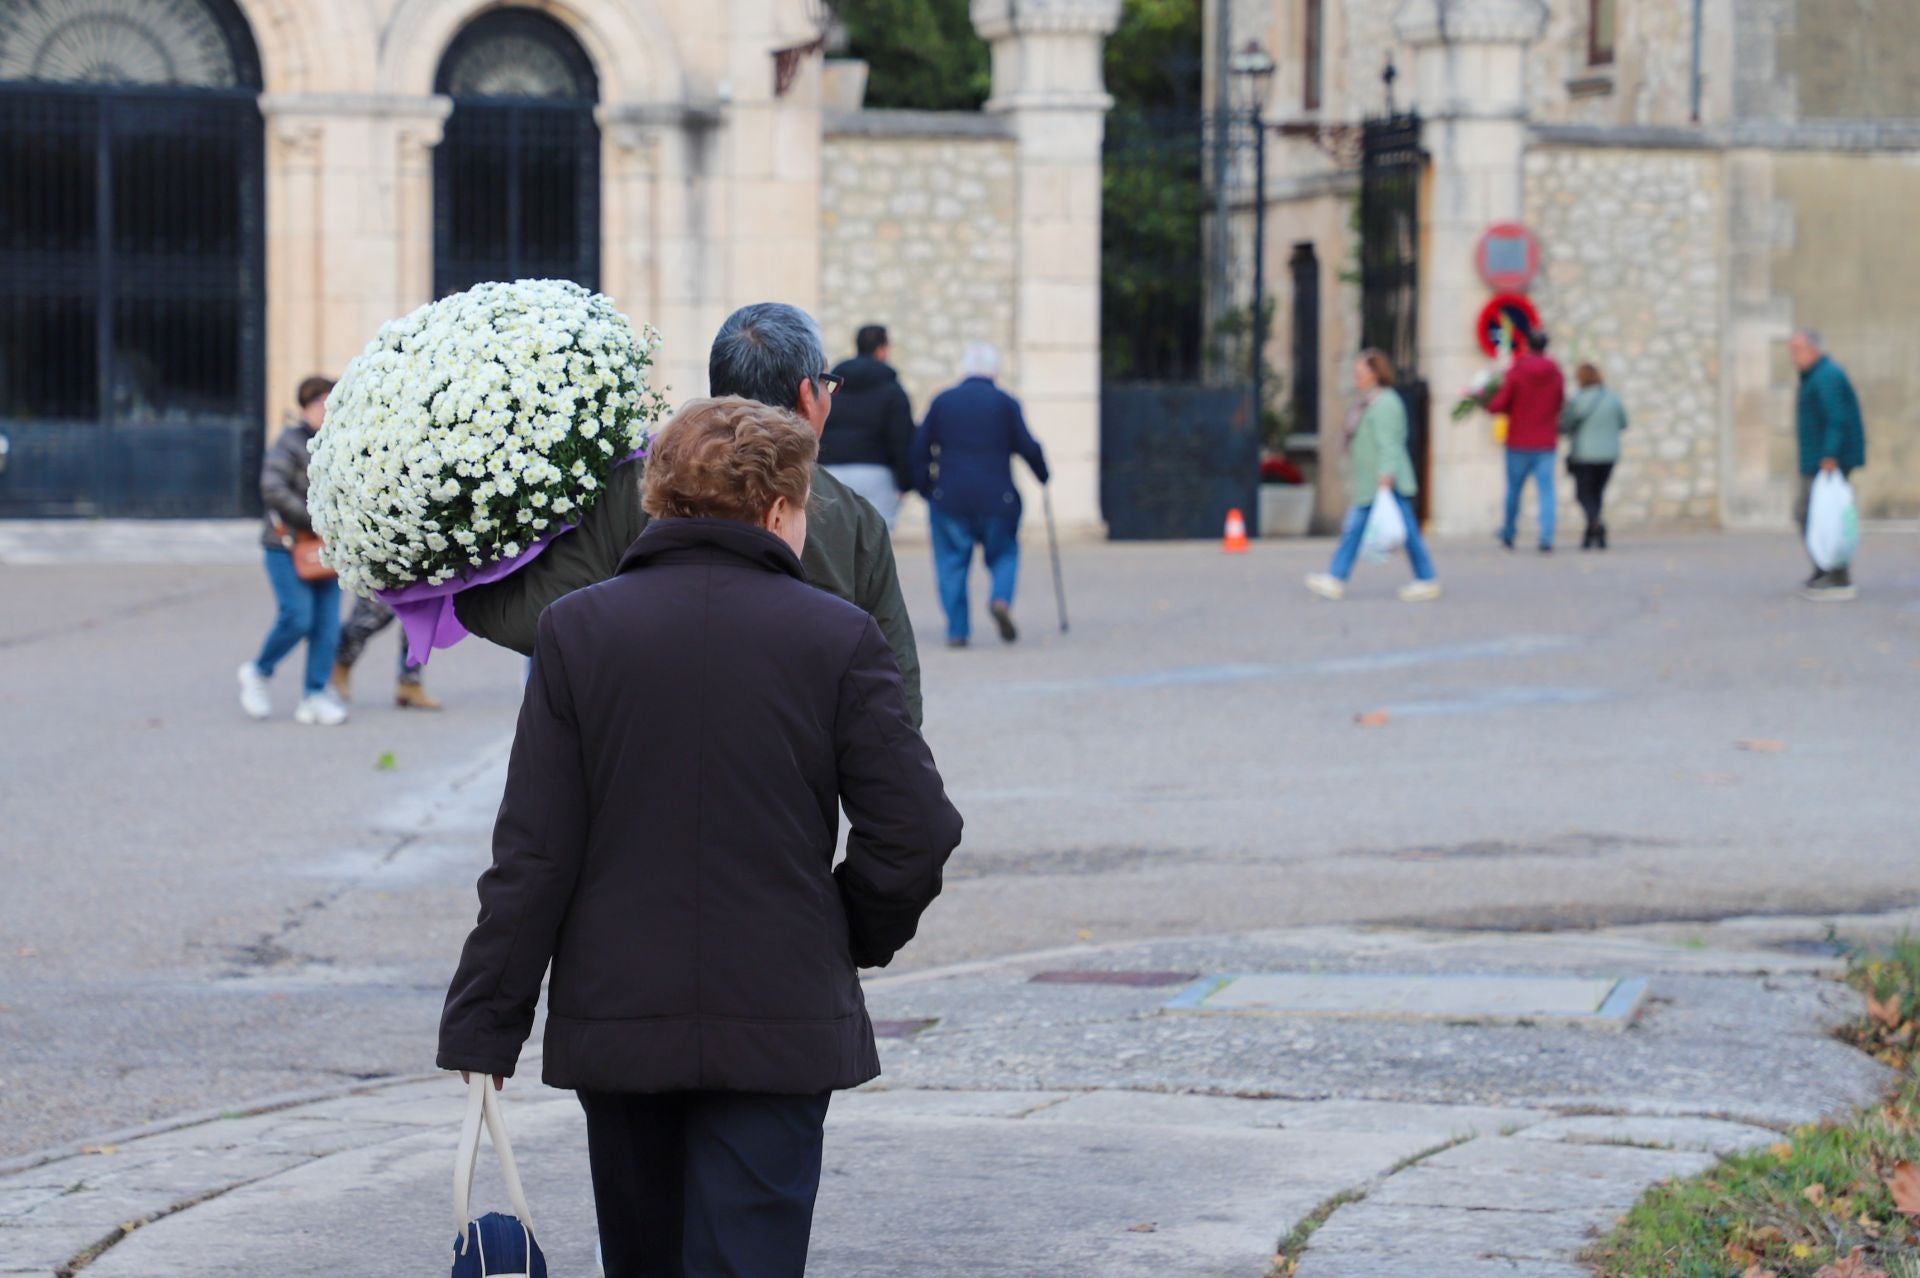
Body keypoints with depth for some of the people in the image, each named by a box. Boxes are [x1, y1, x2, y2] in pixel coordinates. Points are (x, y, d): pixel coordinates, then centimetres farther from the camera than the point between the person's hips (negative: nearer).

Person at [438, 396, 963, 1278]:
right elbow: (915, 831, -7)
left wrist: (484, 1026, 0)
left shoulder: (576, 630, -2)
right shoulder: (836, 637, -5)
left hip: (614, 1027, 2)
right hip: (779, 1026, -2)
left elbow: (533, 852, -5)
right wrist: (860, 938, 12)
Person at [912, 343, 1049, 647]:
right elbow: (1027, 447, 0)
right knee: (1003, 554, 14)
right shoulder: (1006, 403, 2)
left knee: (952, 564, 7)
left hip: (949, 498, 1)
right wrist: (1042, 475, 16)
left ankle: (957, 630, -1)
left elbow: (920, 447, 6)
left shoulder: (942, 401, 7)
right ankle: (1001, 598, -14)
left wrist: (923, 486, 15)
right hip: (996, 497, -1)